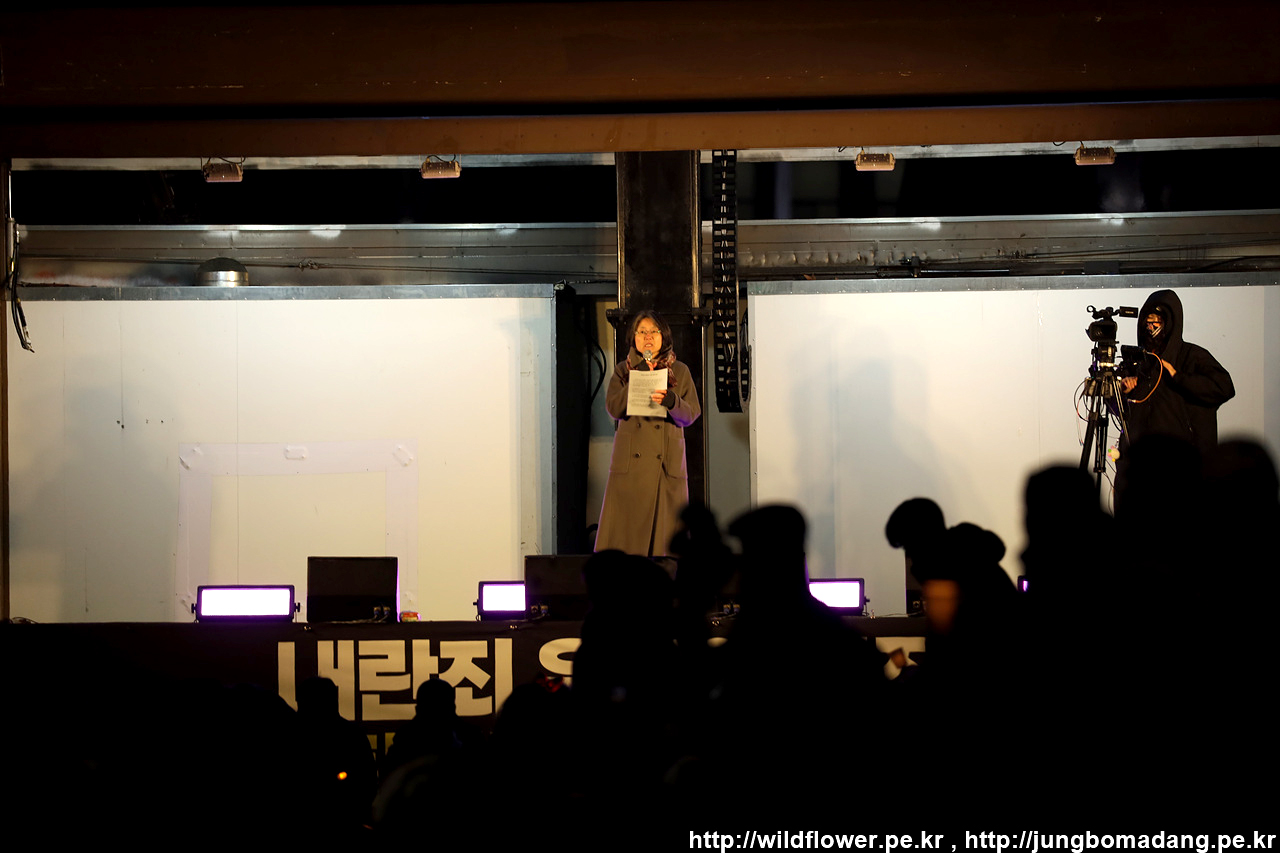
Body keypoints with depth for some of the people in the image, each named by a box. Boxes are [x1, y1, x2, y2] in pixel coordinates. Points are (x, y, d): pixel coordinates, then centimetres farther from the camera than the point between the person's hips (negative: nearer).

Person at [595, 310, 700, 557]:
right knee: (626, 532, -6)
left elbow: (691, 414, 1)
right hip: (630, 465, 0)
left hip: (667, 463, 0)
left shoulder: (680, 372, 11)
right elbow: (613, 408, -3)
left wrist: (671, 401, -20)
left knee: (665, 535, -3)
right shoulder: (623, 370, 12)